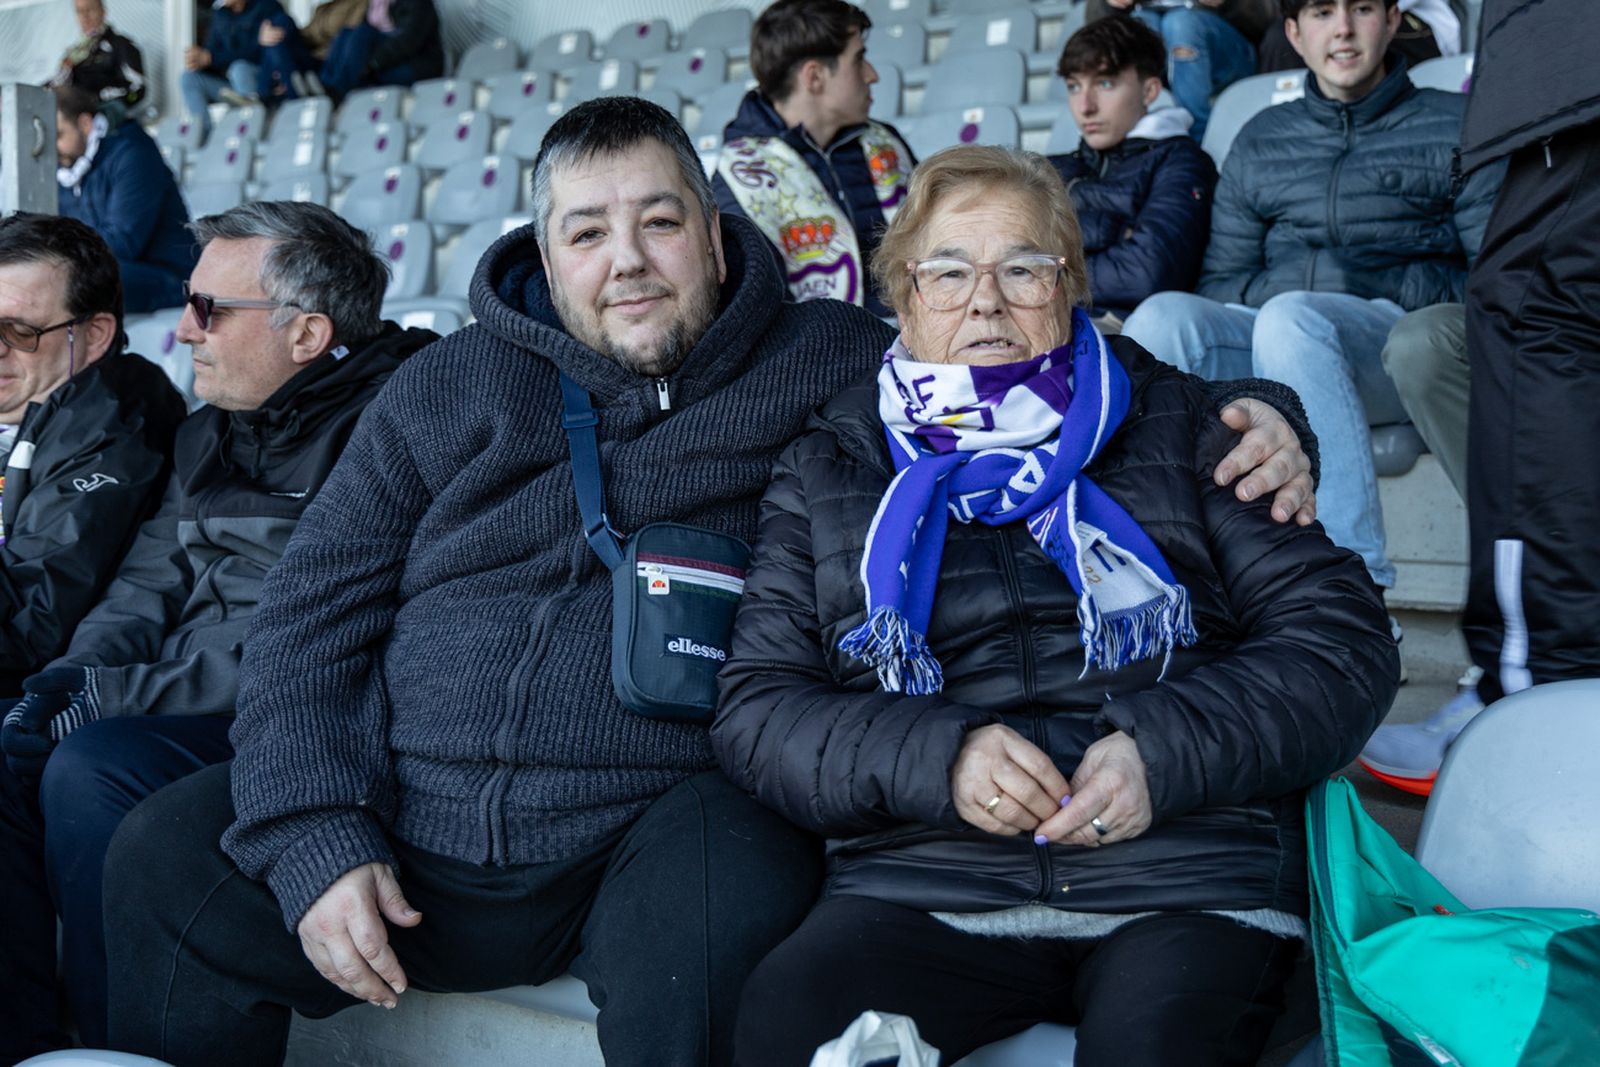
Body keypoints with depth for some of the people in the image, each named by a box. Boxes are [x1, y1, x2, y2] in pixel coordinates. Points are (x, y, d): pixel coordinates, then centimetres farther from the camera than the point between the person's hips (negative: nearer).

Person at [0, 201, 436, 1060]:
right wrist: (77, 674, -4)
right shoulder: (209, 435, 19)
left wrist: (119, 696, -17)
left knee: (94, 768, -29)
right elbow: (148, 583, 19)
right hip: (174, 714, 8)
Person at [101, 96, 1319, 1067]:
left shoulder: (829, 368, 6)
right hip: (408, 822, 4)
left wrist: (1239, 420, -11)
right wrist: (313, 841, -5)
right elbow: (311, 612, 9)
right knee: (165, 866, -6)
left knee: (710, 967, -34)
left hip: (662, 816, -3)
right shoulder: (450, 390, 11)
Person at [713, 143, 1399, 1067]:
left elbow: (1341, 637, 8)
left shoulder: (1176, 426, 15)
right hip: (921, 882, 2)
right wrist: (935, 758, -11)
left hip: (1187, 873, -1)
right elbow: (756, 710, 8)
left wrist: (1166, 751, -9)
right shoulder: (828, 473, 17)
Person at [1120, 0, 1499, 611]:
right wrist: (1275, 287, -4)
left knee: (1290, 320, -36)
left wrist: (1379, 286, -9)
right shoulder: (1261, 142, 25)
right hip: (1275, 348, 3)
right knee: (1164, 316, -27)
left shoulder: (1451, 127, 15)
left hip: (1403, 343, -3)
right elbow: (1218, 283, 16)